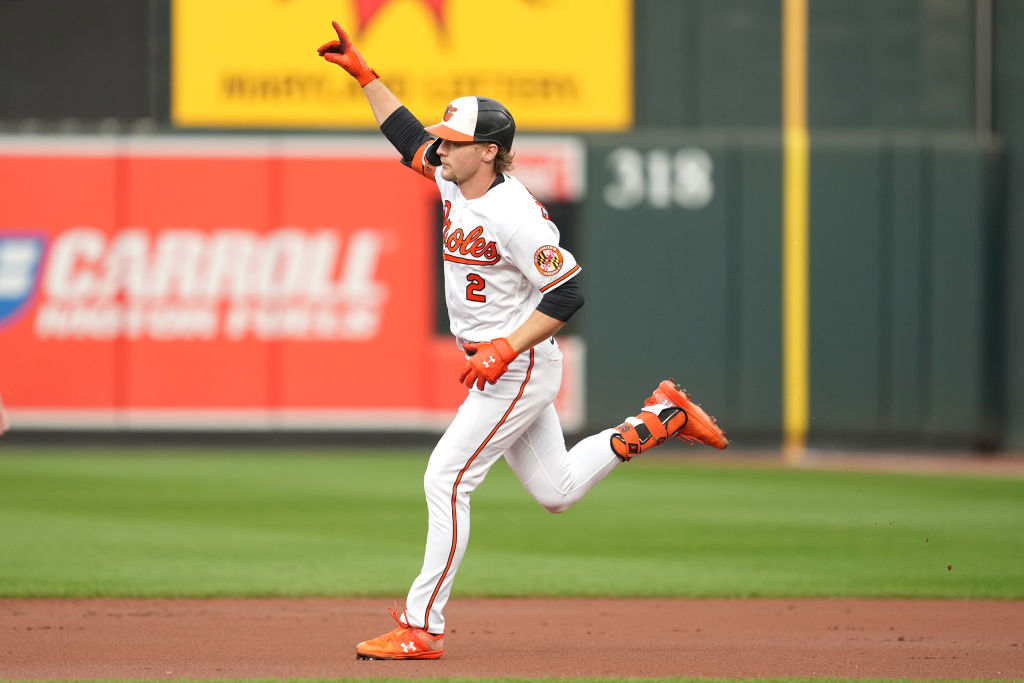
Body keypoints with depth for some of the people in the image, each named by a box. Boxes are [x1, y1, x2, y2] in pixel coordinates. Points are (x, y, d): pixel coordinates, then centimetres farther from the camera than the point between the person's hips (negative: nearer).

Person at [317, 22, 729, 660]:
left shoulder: (514, 217, -23)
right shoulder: (455, 183, 4)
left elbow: (569, 291, -23)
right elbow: (409, 135, 20)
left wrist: (504, 349, -26)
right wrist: (363, 73, 15)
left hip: (520, 368, -10)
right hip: (498, 367, 10)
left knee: (446, 480, -12)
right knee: (556, 491, 17)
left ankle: (423, 626, -9)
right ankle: (661, 418, 26)